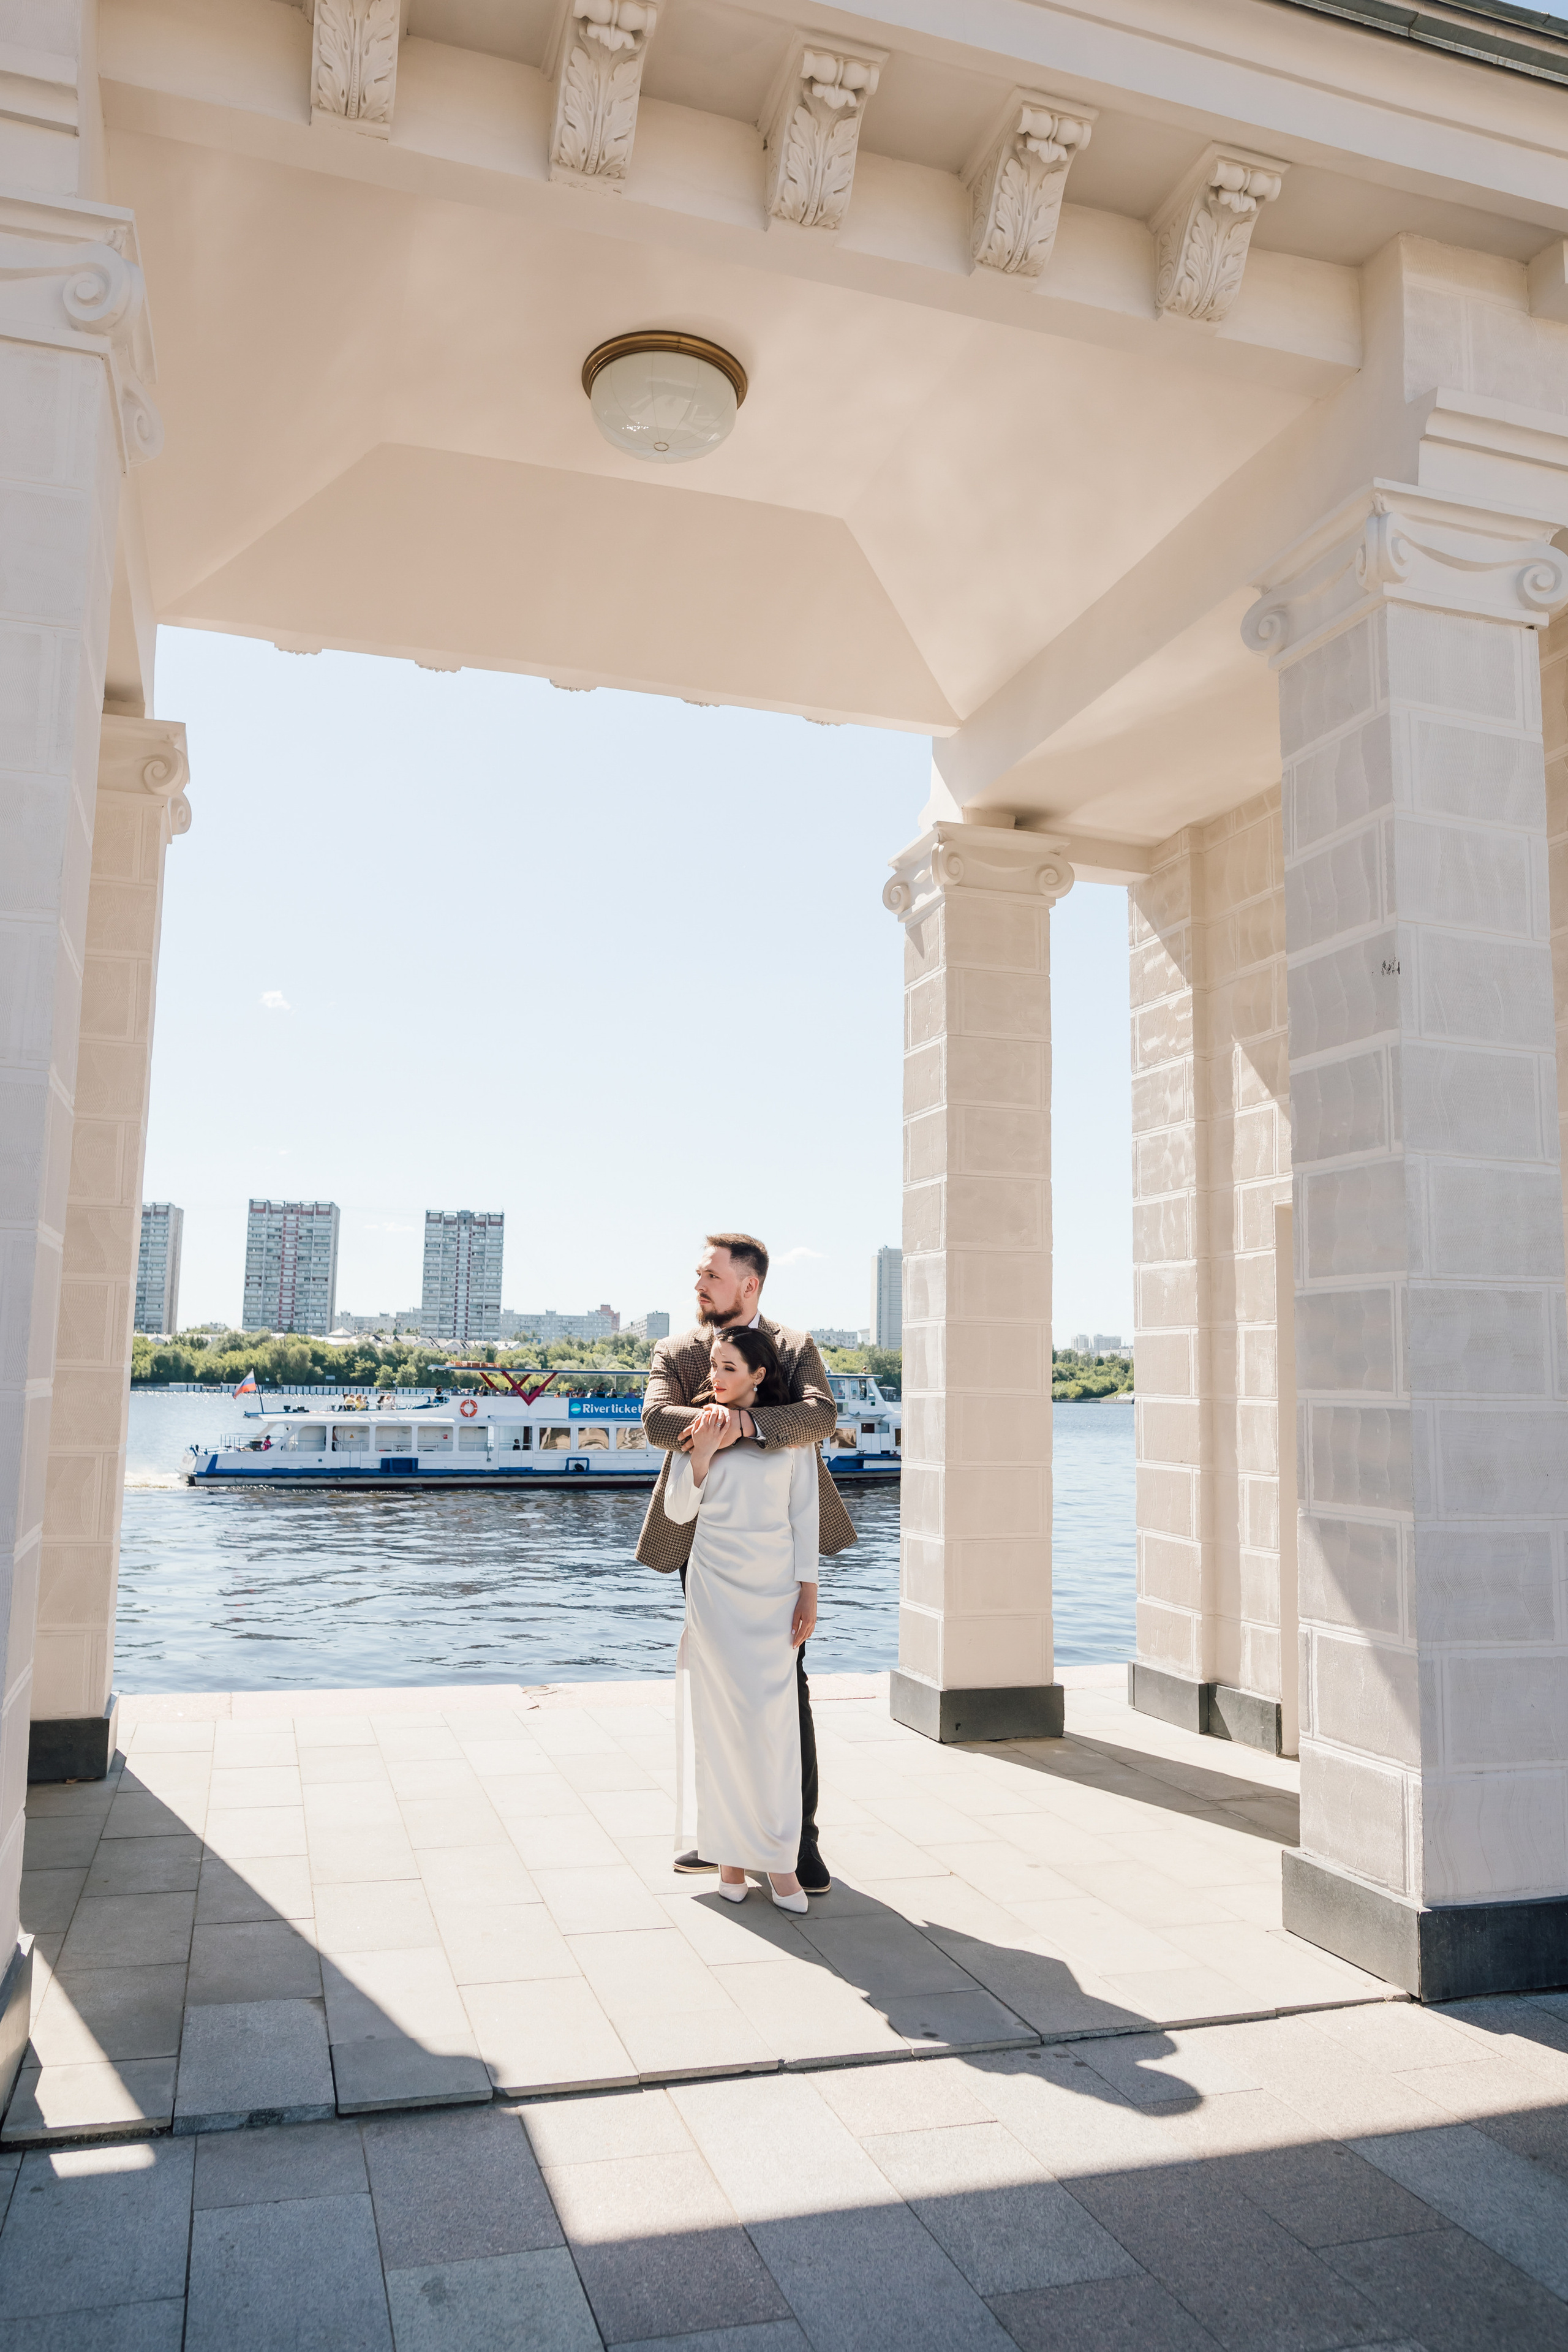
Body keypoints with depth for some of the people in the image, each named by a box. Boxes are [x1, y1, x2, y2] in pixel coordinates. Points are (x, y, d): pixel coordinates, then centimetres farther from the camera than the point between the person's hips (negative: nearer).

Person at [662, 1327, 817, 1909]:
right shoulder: (698, 1427, 3)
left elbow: (804, 1513, 4)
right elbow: (678, 1512, 3)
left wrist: (808, 1592, 0)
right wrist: (701, 1454, -11)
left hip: (775, 1587, 0)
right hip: (715, 1587, 1)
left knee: (774, 1719, -2)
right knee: (721, 1715, 2)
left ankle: (779, 1857, 7)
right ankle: (730, 1851, 12)